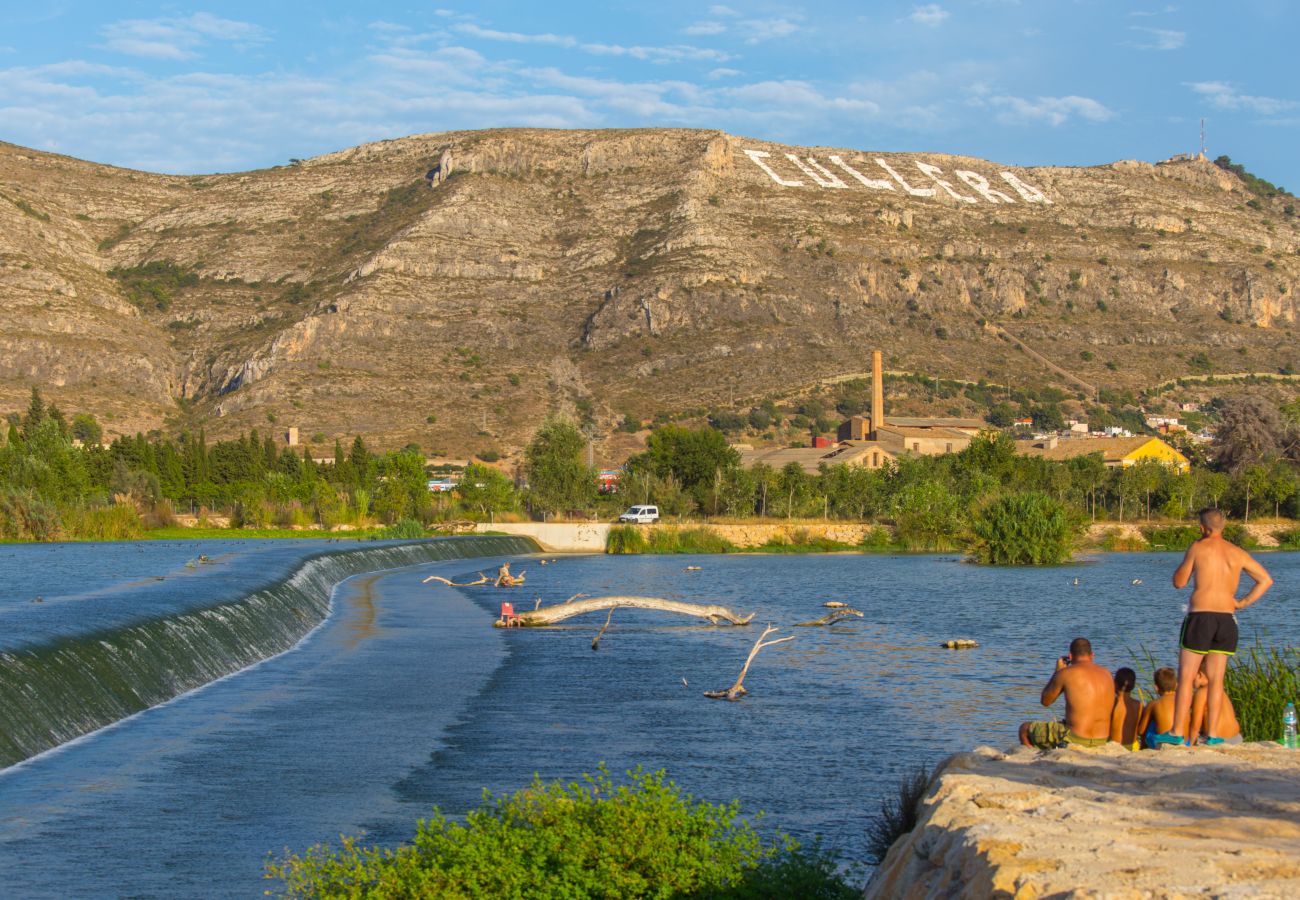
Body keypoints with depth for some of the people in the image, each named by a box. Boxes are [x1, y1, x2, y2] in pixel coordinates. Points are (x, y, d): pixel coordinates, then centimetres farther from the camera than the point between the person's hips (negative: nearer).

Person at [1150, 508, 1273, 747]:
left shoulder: (1198, 548, -4)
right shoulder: (1237, 553, 9)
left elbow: (1179, 582, 4)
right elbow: (1266, 580, 11)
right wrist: (1243, 602, 10)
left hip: (1199, 616, -4)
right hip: (1226, 619, 4)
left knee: (1186, 677, 1)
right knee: (1216, 679, 9)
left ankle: (1177, 732, -2)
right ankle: (1212, 734, 5)